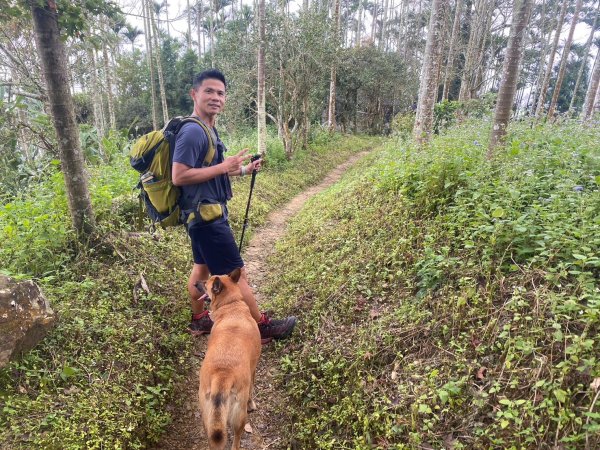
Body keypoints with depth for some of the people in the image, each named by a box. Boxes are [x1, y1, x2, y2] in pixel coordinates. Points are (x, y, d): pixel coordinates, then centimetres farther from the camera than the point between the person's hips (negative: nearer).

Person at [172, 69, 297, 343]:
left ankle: (199, 321, 35)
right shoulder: (193, 131, -19)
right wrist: (224, 166, -22)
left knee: (202, 266, 19)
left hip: (204, 212, 11)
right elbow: (179, 176, -25)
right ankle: (262, 326, 12)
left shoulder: (208, 129, 13)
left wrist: (242, 170, 10)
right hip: (206, 214, -11)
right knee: (236, 274, -1)